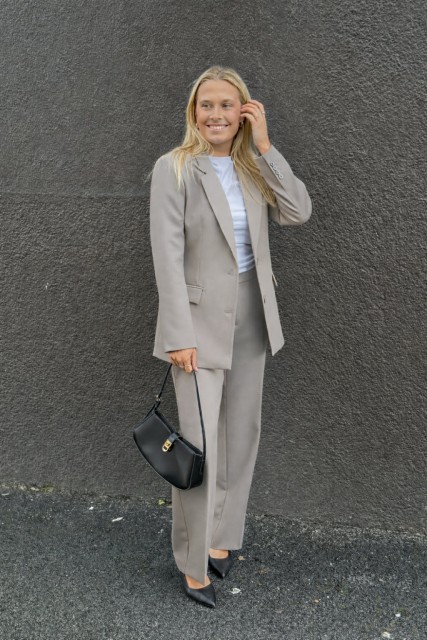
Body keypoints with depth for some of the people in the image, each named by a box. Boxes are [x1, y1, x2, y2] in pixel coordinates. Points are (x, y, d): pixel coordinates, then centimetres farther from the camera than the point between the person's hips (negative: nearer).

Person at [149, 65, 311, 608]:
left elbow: (299, 212, -7)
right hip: (200, 319, -6)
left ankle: (219, 537, 31)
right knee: (200, 444, -4)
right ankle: (192, 562, 13)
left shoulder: (254, 166, 6)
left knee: (241, 435, 13)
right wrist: (180, 336, -17)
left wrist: (264, 146, -11)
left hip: (251, 316, 6)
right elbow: (167, 256, -14)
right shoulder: (173, 168, -9)